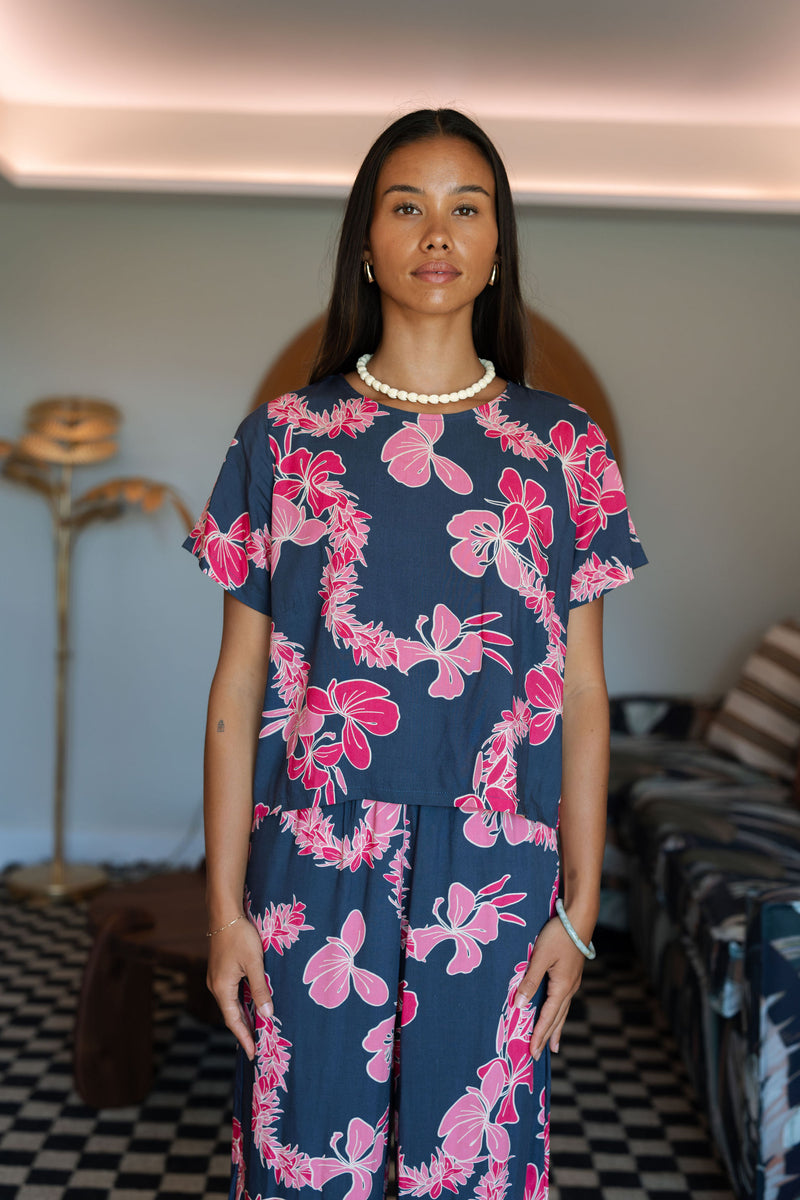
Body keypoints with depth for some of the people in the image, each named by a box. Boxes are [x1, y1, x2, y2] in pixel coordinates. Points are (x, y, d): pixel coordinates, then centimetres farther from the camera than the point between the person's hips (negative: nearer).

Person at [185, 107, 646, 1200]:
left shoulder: (563, 447, 3)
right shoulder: (287, 438, 1)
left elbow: (583, 696, 4)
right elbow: (238, 689, 1)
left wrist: (579, 907, 2)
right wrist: (225, 907, -1)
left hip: (495, 870, 1)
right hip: (313, 862, 0)